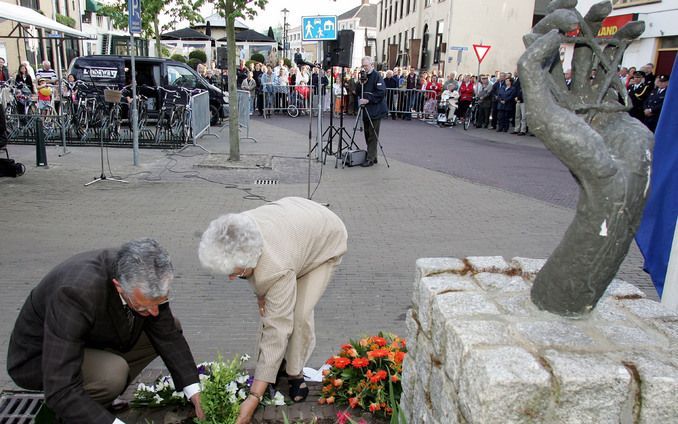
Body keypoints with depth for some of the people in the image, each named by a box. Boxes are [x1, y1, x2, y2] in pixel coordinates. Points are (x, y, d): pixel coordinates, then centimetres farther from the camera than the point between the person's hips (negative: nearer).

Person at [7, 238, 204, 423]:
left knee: (168, 328, -1)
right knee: (113, 372, -33)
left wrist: (194, 392, -16)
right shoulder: (76, 292, -40)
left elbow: (168, 335, -9)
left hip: (92, 340, 7)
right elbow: (60, 391, -39)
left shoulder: (144, 277, -21)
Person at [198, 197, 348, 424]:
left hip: (325, 239, -6)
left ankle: (295, 373, 8)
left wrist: (254, 398, -38)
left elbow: (276, 331, -40)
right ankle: (278, 363, 18)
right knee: (271, 309, -3)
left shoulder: (277, 268, -46)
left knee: (300, 314, -16)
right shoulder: (236, 237, -30)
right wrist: (260, 292, -2)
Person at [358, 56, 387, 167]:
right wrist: (361, 84, -2)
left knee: (372, 136, -6)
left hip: (375, 111, -8)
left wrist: (368, 100, -19)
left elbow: (381, 93, -18)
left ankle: (371, 159, -3)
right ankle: (372, 157, 21)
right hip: (366, 110, 8)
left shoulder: (377, 77, -9)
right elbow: (358, 91, 17)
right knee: (367, 134, 12)